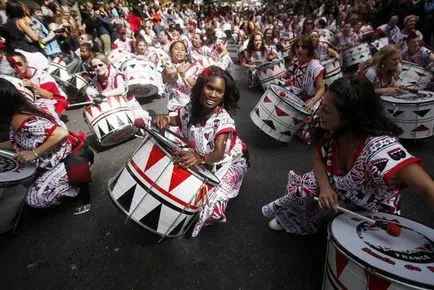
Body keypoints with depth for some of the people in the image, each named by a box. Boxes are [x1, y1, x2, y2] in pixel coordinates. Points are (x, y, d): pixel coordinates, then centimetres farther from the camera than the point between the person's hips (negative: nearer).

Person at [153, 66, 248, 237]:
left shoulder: (223, 120, -31)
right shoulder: (192, 108, -15)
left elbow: (218, 153, -41)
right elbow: (177, 120, 4)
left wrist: (200, 158, -64)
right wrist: (164, 119, -21)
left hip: (227, 161, -5)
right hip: (199, 158, 6)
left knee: (212, 194, -19)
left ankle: (206, 217, 15)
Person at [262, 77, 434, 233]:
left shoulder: (380, 146, -39)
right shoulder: (332, 131, -18)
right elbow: (319, 160, -5)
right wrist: (325, 187, -24)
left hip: (373, 213, -4)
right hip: (339, 189, 4)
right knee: (301, 189, -12)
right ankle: (288, 217, 21)